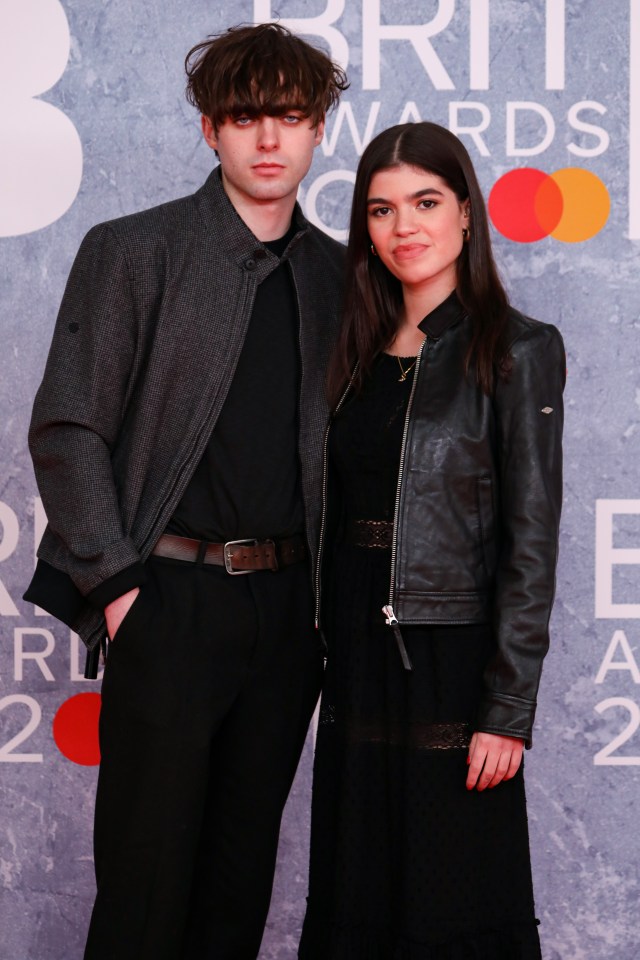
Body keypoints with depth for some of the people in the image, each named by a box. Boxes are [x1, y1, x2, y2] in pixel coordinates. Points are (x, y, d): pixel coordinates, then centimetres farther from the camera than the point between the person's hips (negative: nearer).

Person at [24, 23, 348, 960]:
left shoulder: (334, 275, 10)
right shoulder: (132, 252, -2)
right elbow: (66, 431, -5)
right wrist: (117, 583, -10)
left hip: (289, 600, 4)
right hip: (172, 597, -4)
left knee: (244, 857, 13)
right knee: (148, 863, 2)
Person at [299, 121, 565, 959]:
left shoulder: (517, 352, -6)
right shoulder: (360, 353, 11)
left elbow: (531, 544, -10)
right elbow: (339, 519, 12)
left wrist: (508, 710, -14)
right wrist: (333, 659, 7)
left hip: (452, 664, -6)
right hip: (357, 663, 6)